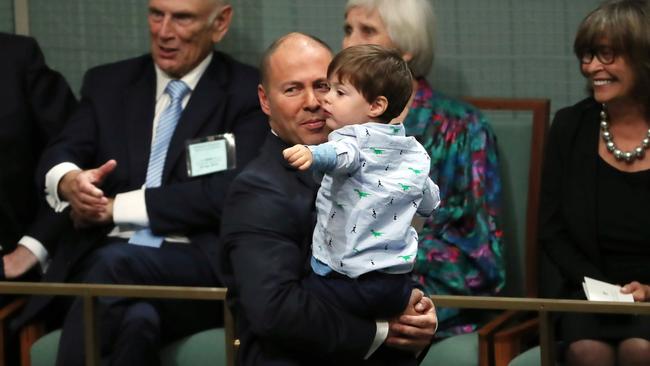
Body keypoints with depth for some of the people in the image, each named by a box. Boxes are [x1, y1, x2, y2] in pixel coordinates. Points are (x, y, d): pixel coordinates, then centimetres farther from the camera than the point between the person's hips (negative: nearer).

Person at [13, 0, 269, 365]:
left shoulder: (249, 92, 4)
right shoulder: (108, 83, 18)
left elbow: (228, 193, -8)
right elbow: (57, 157, 7)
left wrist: (115, 205, -8)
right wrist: (70, 181, -19)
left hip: (201, 266, -2)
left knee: (115, 263, -35)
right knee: (136, 318, -35)